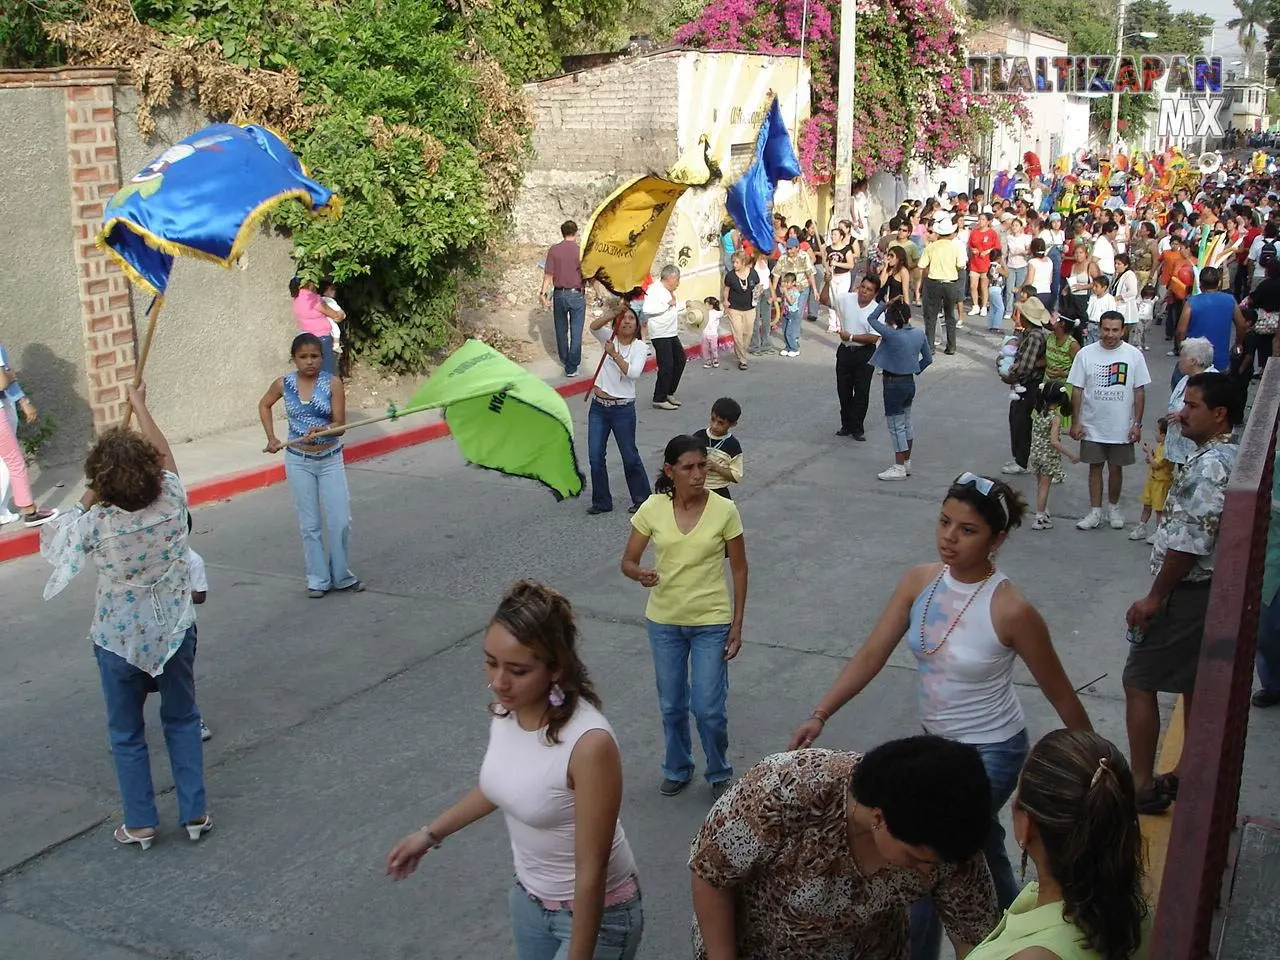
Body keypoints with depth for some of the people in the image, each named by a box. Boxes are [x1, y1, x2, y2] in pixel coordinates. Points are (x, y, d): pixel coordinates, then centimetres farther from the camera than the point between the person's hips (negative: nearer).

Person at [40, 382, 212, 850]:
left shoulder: (96, 523, -24)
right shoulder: (172, 502, -18)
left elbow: (55, 534, 0)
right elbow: (164, 452, 3)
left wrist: (90, 500, 0)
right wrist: (139, 403, 15)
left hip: (119, 639, -2)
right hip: (175, 630, 2)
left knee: (126, 732, 17)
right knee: (182, 721, 20)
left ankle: (140, 823, 26)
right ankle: (195, 813, 24)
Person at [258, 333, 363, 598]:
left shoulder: (332, 383, -9)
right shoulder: (283, 384, -4)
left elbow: (340, 424, -11)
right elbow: (264, 405, 16)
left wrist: (320, 430, -31)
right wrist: (271, 438, 8)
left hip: (330, 459, -1)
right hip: (299, 461, 1)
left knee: (341, 521, 0)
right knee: (309, 525, 6)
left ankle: (341, 576, 18)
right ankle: (318, 579, 17)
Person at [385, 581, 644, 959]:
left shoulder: (589, 743, -33)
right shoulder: (506, 709, -12)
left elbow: (591, 871, -26)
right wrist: (431, 833, 16)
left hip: (597, 912, -6)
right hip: (528, 897, 6)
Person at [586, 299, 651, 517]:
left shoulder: (639, 347, -5)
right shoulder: (609, 338, 2)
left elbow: (634, 372, -21)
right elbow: (593, 327, -19)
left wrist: (614, 354, -23)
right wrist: (612, 314, -33)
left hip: (623, 410, -3)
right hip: (598, 406, 3)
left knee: (629, 456, 7)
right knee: (595, 456, 4)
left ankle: (642, 497, 25)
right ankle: (601, 501, 18)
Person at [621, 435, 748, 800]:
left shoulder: (724, 510, -12)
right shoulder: (652, 509, -9)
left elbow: (739, 570, -4)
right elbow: (627, 562, -2)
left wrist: (736, 626, -4)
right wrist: (641, 574, -27)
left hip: (711, 622, -2)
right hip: (664, 621, 2)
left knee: (708, 708, 0)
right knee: (671, 705, 16)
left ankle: (720, 775, 26)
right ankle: (677, 769, 39)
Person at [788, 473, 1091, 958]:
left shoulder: (1010, 610, -26)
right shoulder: (920, 581, -10)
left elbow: (1061, 696, -15)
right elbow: (872, 653, -10)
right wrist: (820, 715, -19)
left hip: (991, 753, -6)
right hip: (937, 740, 6)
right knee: (979, 846, 27)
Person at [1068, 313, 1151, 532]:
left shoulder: (1134, 355, -6)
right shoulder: (1086, 354, -6)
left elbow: (1139, 392, -2)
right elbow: (1077, 390, -1)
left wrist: (1137, 424, -3)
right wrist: (1075, 422, -3)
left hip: (1122, 427, 0)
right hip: (1092, 426, 0)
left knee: (1116, 468, 11)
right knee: (1095, 467, 8)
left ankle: (1114, 508, 29)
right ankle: (1095, 512, 17)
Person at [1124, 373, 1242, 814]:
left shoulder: (1209, 465, -23)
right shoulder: (1230, 457, 9)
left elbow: (1190, 542, -26)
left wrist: (1155, 596, -18)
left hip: (1189, 592, -10)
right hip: (1211, 589, 10)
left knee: (1139, 681, -1)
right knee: (1195, 685, 18)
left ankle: (1141, 785, 4)